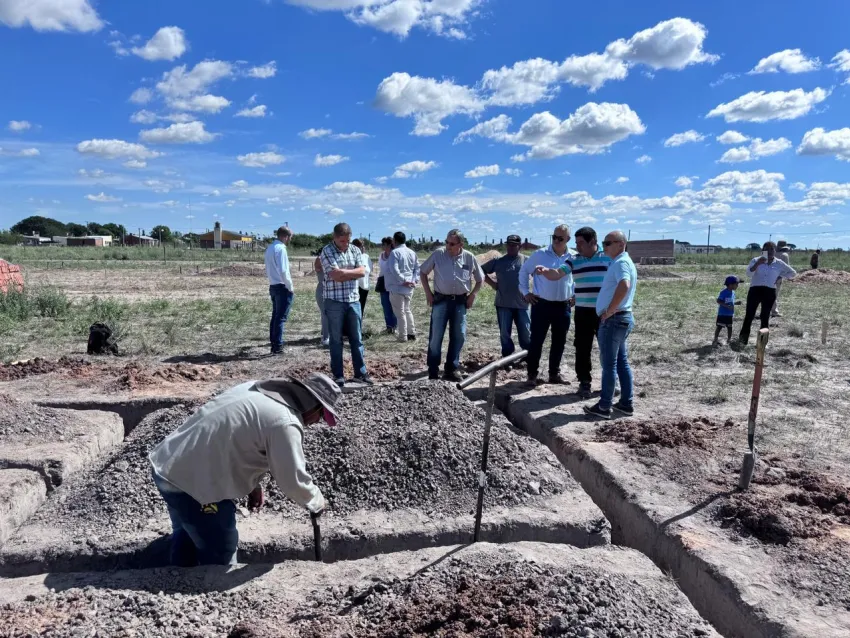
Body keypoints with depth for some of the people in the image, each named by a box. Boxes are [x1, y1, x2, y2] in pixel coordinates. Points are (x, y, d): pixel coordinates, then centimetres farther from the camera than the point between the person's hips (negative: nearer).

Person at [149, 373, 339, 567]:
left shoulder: (255, 388, 8)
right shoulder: (284, 423, -20)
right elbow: (294, 481, -15)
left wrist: (252, 484, 19)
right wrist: (317, 502, 5)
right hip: (194, 482, -10)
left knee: (186, 537, 30)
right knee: (220, 556, 9)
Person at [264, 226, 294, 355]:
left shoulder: (269, 248, 11)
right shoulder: (280, 248, -17)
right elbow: (283, 271, -22)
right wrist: (291, 287, -13)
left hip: (273, 286, 9)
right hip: (282, 287, -9)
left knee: (275, 315, 19)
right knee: (281, 317, -4)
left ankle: (273, 340, 29)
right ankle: (277, 346, -2)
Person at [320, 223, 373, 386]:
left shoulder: (355, 250, 7)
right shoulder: (327, 251, -8)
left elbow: (362, 271, -4)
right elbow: (335, 275, -18)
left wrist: (343, 272, -12)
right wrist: (352, 273, -7)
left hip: (353, 300, 4)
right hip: (334, 301, -4)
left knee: (356, 338, 9)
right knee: (336, 340, 5)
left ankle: (360, 372, 18)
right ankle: (338, 375, 13)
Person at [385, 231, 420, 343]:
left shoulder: (395, 252, -13)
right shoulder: (412, 253, 10)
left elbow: (394, 270, -23)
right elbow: (417, 268, 9)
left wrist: (403, 281, -17)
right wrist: (413, 280, 1)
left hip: (397, 287, -7)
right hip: (409, 288, 7)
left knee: (400, 313, 0)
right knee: (407, 310, 20)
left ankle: (403, 337, 3)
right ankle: (412, 333, 21)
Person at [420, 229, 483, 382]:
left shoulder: (469, 257, 0)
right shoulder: (438, 254, -4)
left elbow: (480, 279, 12)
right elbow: (423, 272, 6)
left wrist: (472, 295, 1)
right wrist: (428, 292, -1)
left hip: (460, 301, 2)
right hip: (441, 300, -2)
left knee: (458, 336, 8)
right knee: (436, 336, -2)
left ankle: (451, 369, 20)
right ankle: (433, 371, 7)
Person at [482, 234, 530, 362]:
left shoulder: (526, 260, 2)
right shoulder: (498, 261, 5)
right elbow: (481, 271, 11)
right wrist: (492, 283, 2)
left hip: (522, 304, -1)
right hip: (503, 304, 1)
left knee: (526, 333, 5)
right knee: (504, 333, 7)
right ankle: (507, 357, 20)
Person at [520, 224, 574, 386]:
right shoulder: (540, 254, -4)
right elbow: (524, 271, 6)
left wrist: (575, 295, 10)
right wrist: (525, 292, 1)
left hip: (563, 306, 3)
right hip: (542, 304, -3)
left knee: (559, 342, 10)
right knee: (537, 340, -1)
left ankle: (554, 373, 23)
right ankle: (532, 374, 9)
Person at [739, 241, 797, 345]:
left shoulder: (779, 264, 7)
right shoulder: (756, 260, 1)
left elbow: (793, 273, 18)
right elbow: (748, 274, -15)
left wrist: (780, 276, 4)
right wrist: (757, 264, -28)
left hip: (770, 292, 2)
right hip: (755, 290, -2)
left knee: (765, 317, 5)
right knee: (749, 315, -6)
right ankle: (742, 340, -2)